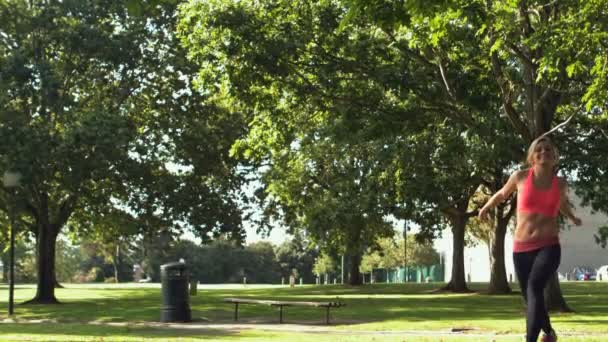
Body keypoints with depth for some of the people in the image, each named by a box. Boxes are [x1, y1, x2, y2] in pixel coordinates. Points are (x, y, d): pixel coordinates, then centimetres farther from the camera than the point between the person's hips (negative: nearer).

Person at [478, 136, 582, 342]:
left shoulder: (561, 184, 3)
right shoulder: (520, 177, 0)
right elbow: (503, 194, 21)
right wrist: (486, 208, 27)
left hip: (548, 247, -2)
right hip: (522, 249, 2)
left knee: (534, 288, -27)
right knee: (529, 297, 11)